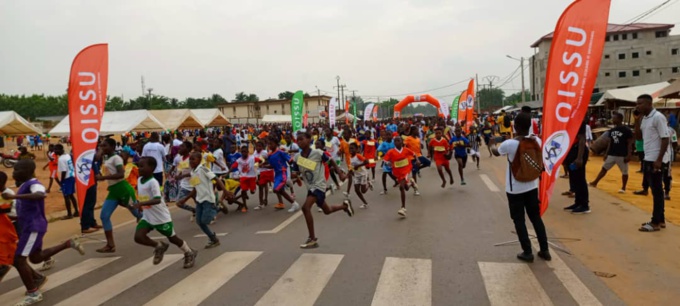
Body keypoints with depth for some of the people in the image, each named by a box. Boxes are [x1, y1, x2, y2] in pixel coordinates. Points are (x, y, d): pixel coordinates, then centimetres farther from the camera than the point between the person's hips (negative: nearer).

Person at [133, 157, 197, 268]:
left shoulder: (153, 182, -23)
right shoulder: (139, 180, 2)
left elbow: (157, 200, -35)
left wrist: (141, 204, -45)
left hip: (161, 217, -7)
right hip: (147, 217, 7)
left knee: (173, 238, 8)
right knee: (138, 237, -12)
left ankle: (190, 253, 32)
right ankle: (159, 246, 15)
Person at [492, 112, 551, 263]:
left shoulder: (509, 144, -21)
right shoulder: (536, 141, -8)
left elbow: (496, 153, 3)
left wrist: (492, 147, 25)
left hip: (515, 189, -4)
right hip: (532, 186, 4)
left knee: (519, 220, 9)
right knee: (536, 217, 17)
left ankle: (527, 252, 14)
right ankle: (545, 250, 23)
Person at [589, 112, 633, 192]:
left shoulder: (627, 130, -11)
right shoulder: (612, 130, 8)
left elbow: (630, 143, -11)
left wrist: (628, 155, -17)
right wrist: (606, 153, 12)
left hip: (622, 155, -6)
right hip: (611, 154, 6)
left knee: (624, 172, 6)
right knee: (604, 168, 7)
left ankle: (623, 188, 18)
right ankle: (595, 183, 10)